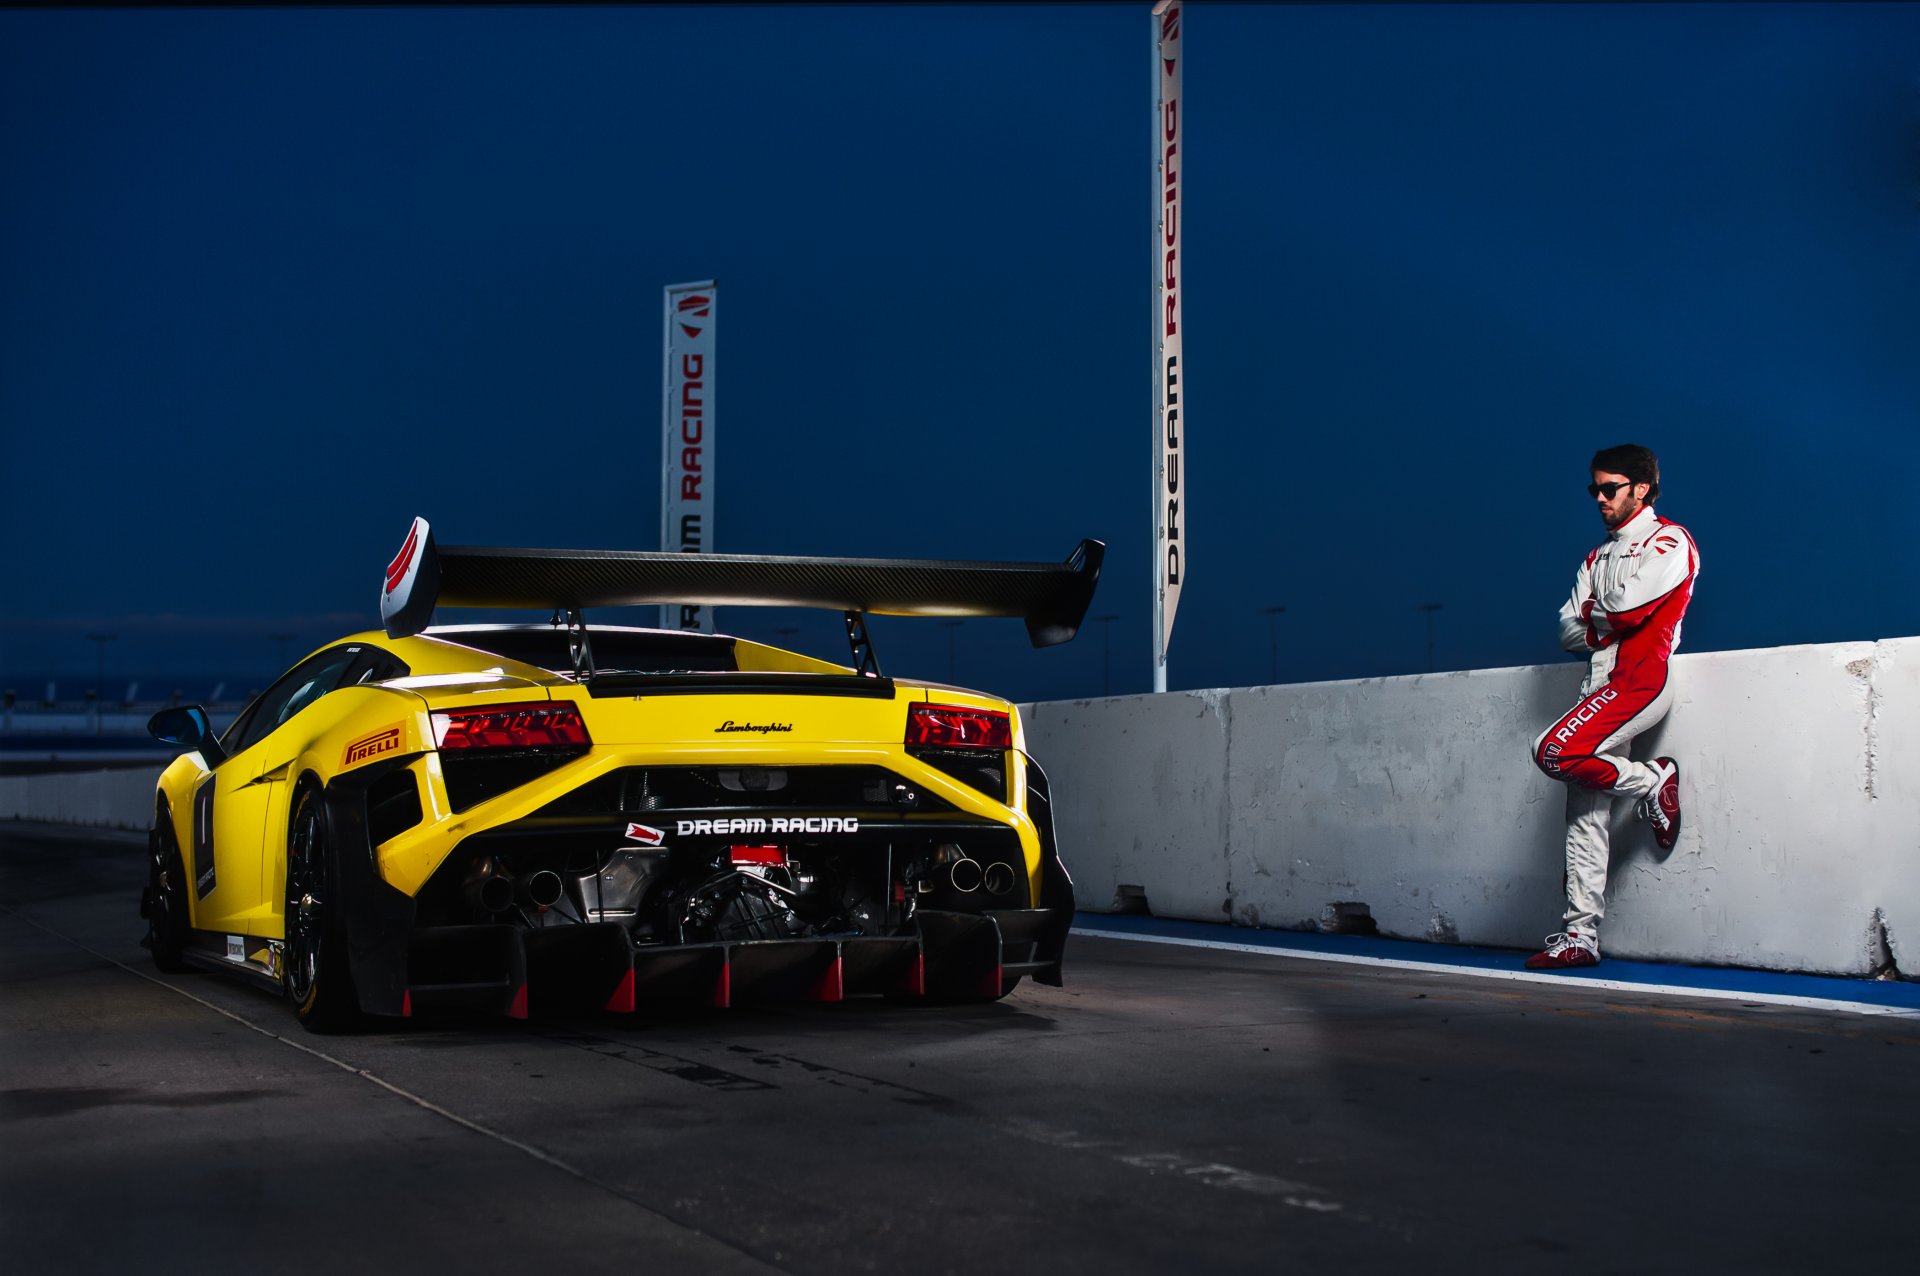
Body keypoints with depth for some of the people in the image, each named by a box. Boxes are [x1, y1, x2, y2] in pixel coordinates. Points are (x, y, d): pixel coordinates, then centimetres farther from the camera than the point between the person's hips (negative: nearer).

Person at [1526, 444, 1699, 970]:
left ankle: (1653, 784, -5)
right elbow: (1569, 632, 14)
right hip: (1600, 689, 8)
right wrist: (1607, 624, -3)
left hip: (1640, 680, -8)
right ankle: (1580, 936, 1)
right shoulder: (1598, 557, 23)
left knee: (1553, 751, -27)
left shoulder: (1669, 541, 0)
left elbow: (1627, 609, -14)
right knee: (1584, 817, 1)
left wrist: (1593, 615, 5)